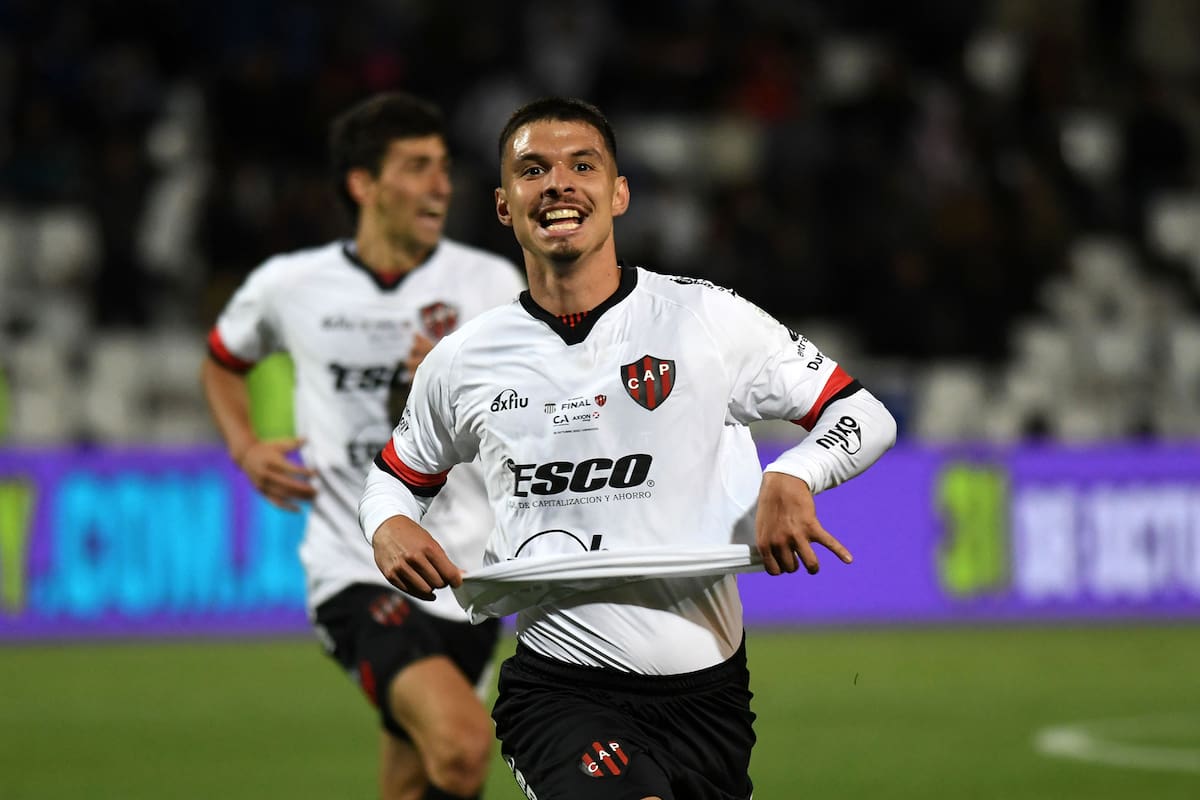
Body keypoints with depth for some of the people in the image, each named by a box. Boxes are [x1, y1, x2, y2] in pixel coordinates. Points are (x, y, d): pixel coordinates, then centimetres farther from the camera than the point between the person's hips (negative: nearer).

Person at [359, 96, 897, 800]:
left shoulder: (709, 319, 0)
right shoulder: (464, 360, 7)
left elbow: (867, 417, 4)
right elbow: (399, 474, 25)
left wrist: (791, 478, -16)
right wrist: (389, 526, 1)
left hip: (705, 688, 2)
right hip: (556, 684, -2)